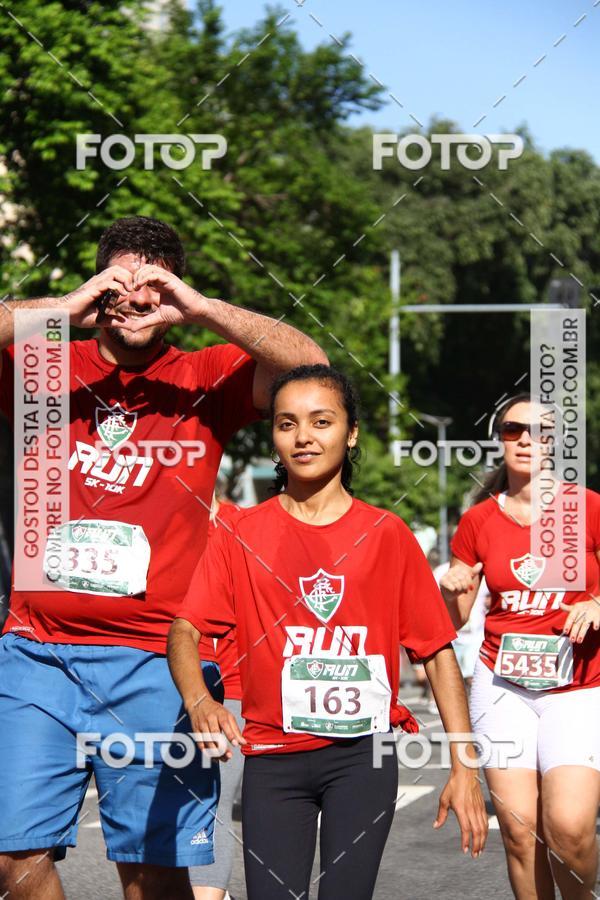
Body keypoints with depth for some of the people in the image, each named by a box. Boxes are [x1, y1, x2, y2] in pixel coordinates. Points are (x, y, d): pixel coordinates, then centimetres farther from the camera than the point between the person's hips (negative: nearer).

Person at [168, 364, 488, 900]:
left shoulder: (387, 534, 3)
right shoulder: (243, 535, 4)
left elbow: (437, 650, 3)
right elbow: (185, 630, -3)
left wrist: (464, 768, -3)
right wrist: (199, 701, -25)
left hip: (364, 754, 0)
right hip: (272, 757, 1)